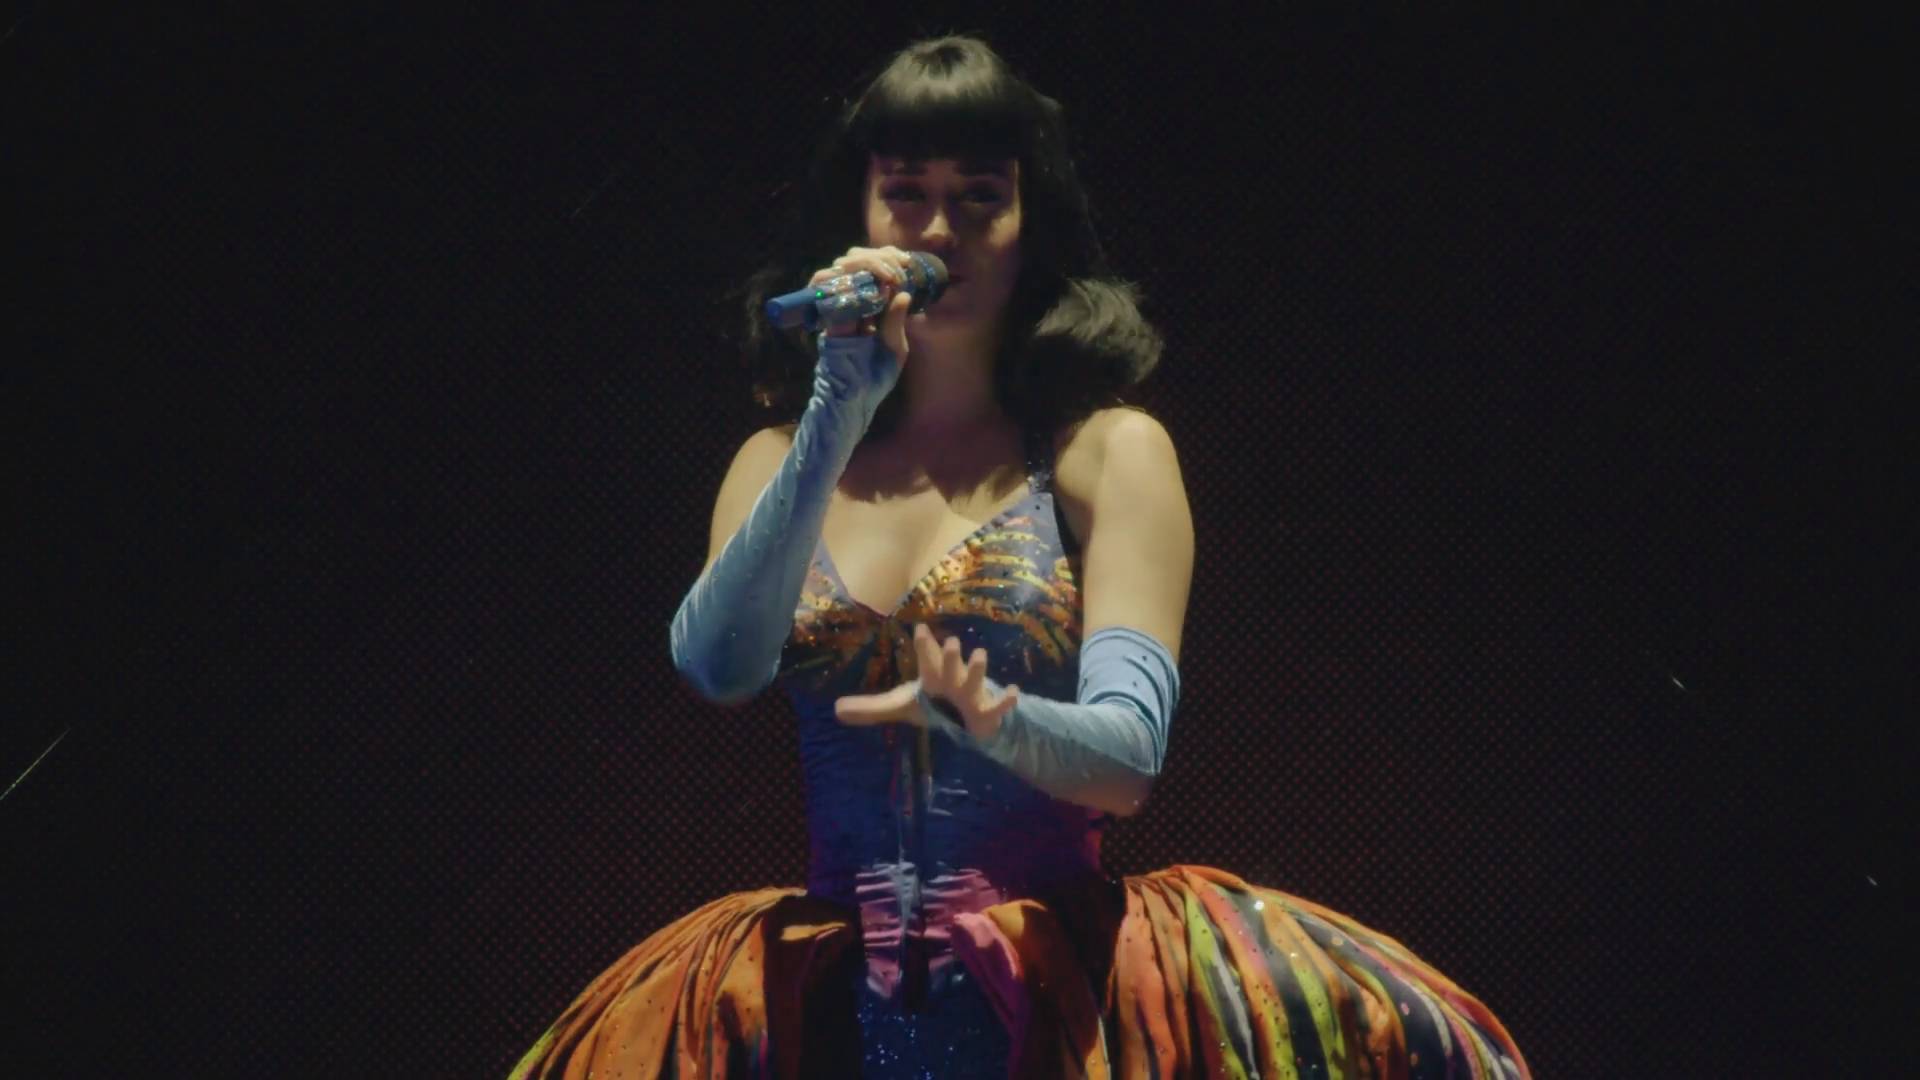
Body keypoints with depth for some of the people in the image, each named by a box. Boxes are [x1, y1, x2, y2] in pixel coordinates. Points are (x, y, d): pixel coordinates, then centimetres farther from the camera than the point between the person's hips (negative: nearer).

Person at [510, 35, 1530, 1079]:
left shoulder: (1108, 451, 5)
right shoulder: (781, 461, 14)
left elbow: (1127, 756, -6)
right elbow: (716, 666, -6)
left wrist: (987, 717, -27)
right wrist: (837, 416, -12)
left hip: (1056, 981, -1)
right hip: (828, 991, 2)